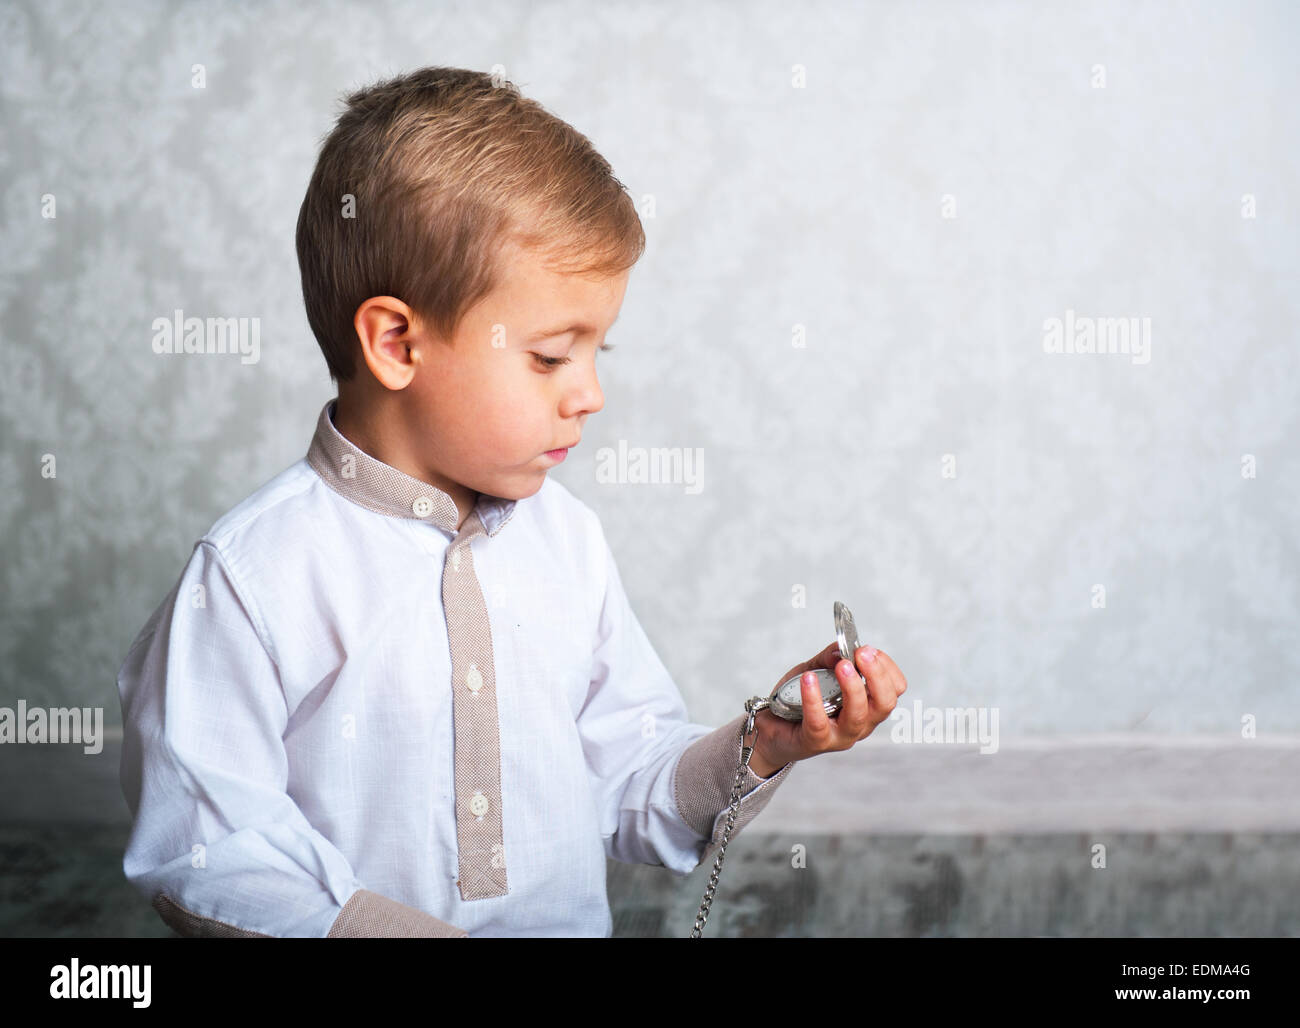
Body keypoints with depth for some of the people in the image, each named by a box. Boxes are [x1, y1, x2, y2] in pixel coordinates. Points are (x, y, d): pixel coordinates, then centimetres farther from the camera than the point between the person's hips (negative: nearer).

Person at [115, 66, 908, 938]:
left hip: (577, 923, 3)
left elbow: (629, 789, 12)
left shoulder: (570, 539, 7)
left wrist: (759, 751, -3)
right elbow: (204, 853, -9)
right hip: (364, 927, -3)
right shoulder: (252, 576, -9)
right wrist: (390, 929, -17)